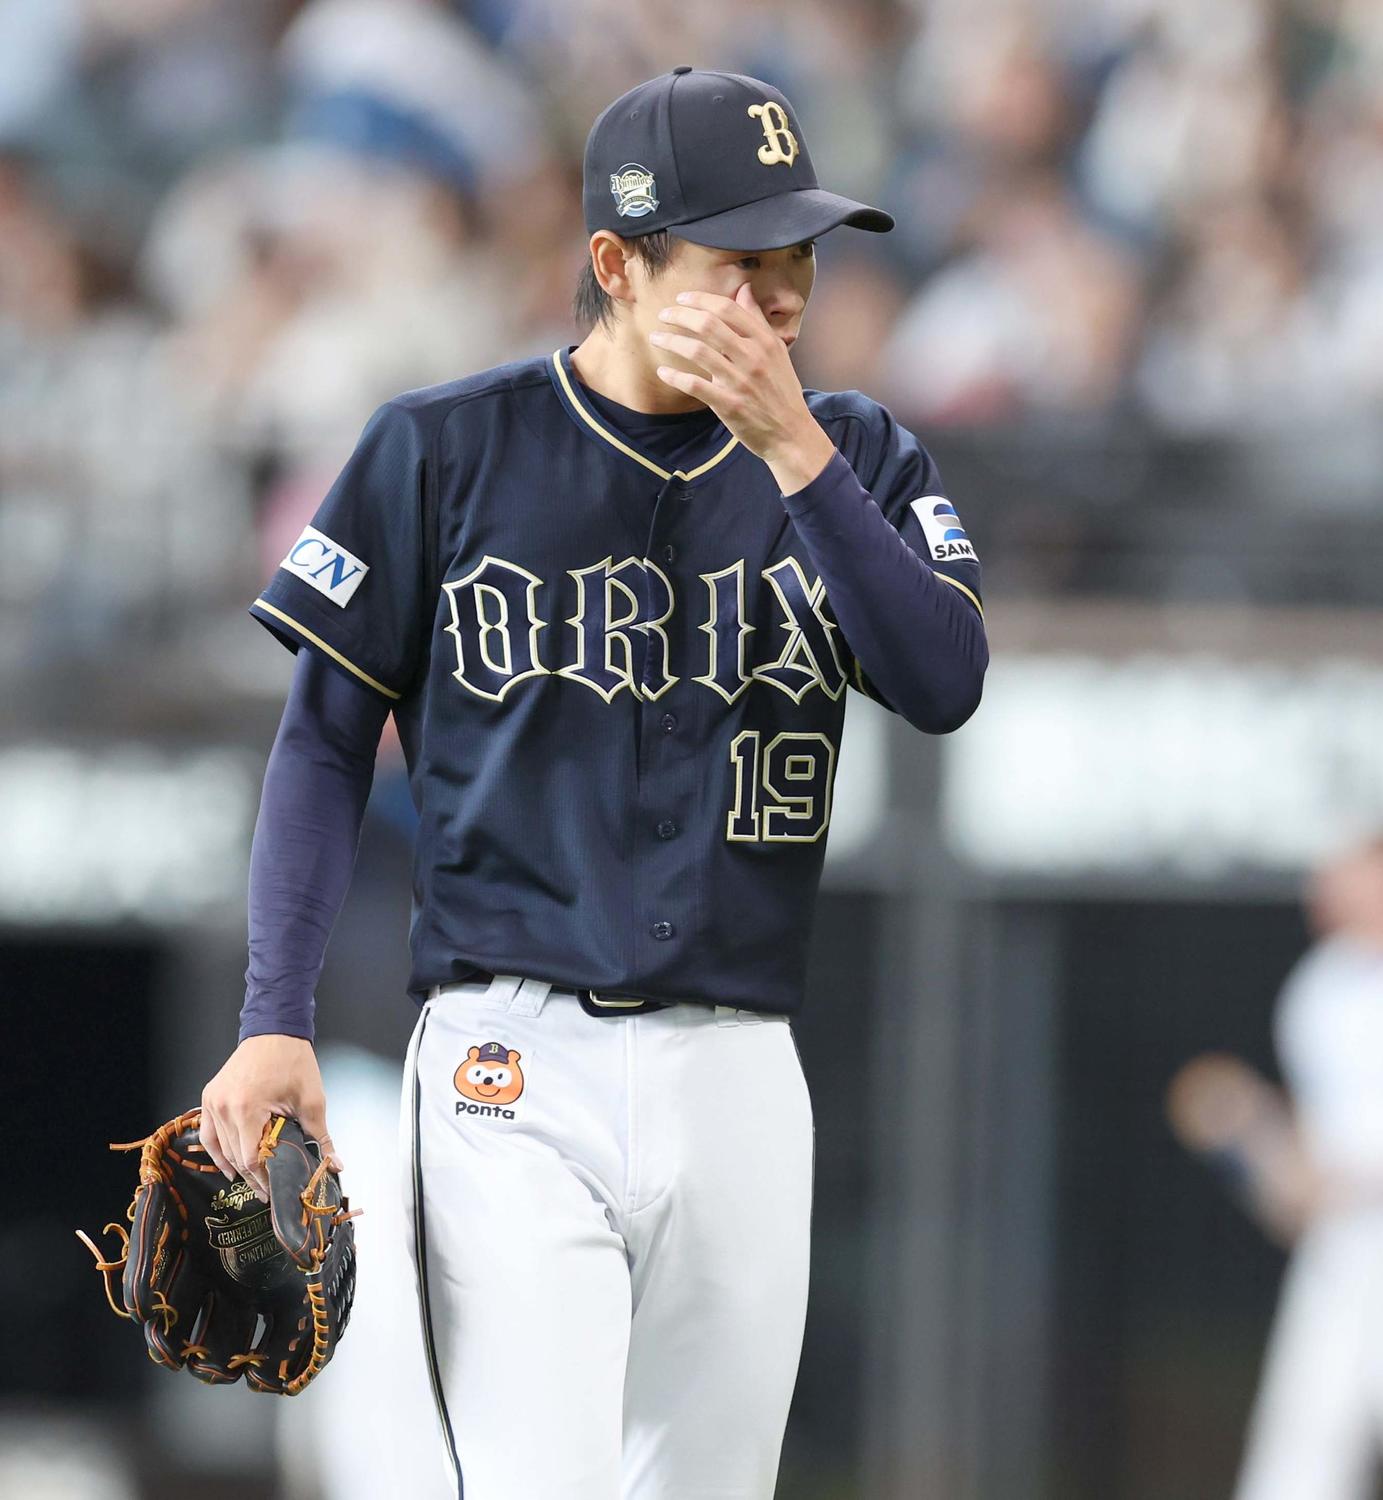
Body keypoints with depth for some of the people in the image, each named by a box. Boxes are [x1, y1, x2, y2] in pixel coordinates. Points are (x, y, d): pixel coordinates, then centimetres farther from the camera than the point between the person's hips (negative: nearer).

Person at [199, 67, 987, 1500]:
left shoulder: (852, 457, 9)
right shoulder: (444, 449, 1)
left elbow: (945, 681, -7)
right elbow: (326, 740, 4)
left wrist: (790, 450, -15)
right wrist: (274, 1022, -6)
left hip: (738, 1072, 4)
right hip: (513, 1061, -4)